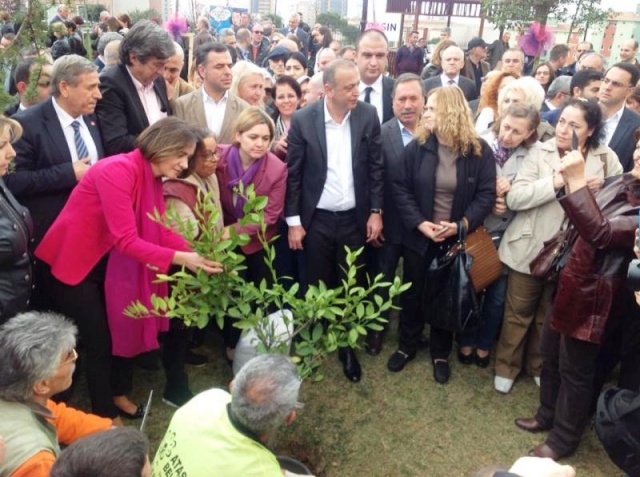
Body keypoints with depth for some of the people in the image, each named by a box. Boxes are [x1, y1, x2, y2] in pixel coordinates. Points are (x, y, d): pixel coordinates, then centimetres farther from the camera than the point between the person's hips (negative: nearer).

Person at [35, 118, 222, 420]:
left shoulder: (153, 178, 0)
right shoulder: (117, 171, -29)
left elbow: (160, 231, -5)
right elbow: (126, 240, -33)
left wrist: (196, 254, -18)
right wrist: (181, 258, -37)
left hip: (105, 262, 8)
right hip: (70, 264, -8)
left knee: (123, 328, 14)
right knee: (99, 340, 0)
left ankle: (119, 396, 35)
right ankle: (105, 415, 20)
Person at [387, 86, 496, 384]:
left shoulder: (479, 151, -9)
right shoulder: (417, 147, -6)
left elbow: (486, 195, -9)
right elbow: (401, 188, -5)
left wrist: (461, 225, -22)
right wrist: (419, 223, -18)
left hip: (457, 240, -1)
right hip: (419, 237, 1)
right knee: (412, 294, 15)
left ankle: (441, 353, 34)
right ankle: (407, 346, 37)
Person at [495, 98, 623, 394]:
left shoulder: (606, 159, -4)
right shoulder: (540, 153, -10)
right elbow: (514, 198, -20)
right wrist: (555, 182, -27)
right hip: (531, 247, -2)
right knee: (518, 312, 12)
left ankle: (539, 366, 41)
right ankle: (506, 366, 32)